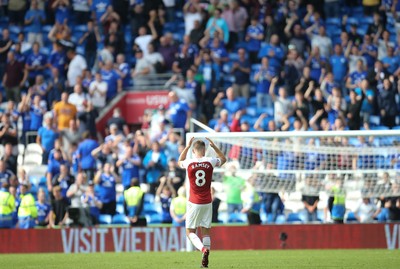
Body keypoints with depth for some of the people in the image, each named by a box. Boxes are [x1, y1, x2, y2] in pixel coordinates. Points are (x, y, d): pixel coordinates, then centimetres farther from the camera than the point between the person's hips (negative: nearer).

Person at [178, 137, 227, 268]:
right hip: (207, 203, 2)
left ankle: (204, 249, -22)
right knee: (206, 231, 8)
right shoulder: (210, 161, -5)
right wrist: (214, 146, 18)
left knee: (190, 232, 5)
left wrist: (187, 146, 21)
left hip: (194, 203, -2)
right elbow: (223, 159, 18)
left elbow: (180, 161, 20)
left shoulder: (189, 163, -7)